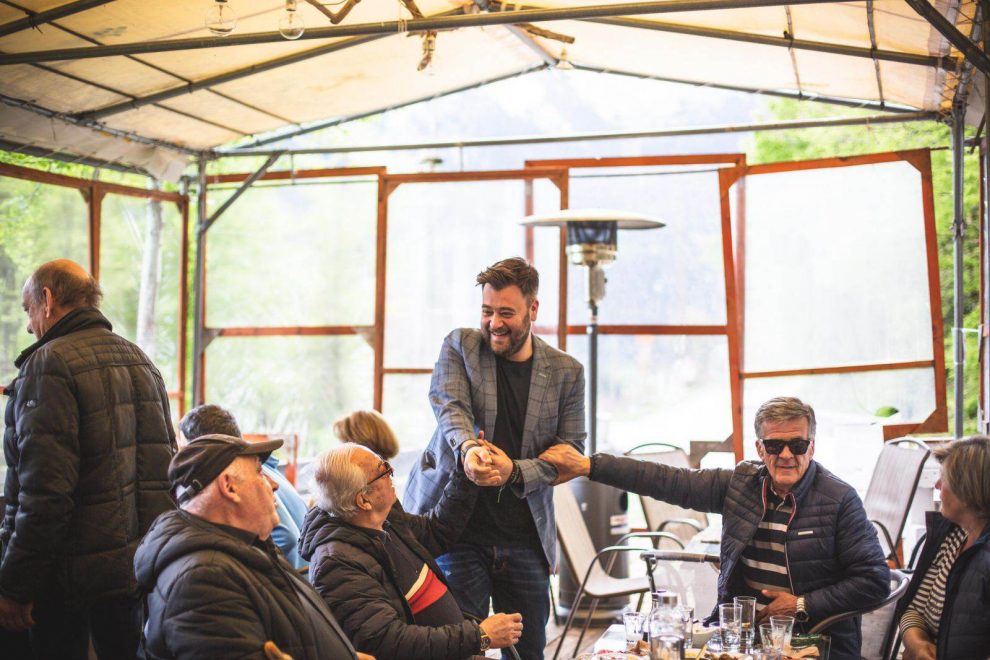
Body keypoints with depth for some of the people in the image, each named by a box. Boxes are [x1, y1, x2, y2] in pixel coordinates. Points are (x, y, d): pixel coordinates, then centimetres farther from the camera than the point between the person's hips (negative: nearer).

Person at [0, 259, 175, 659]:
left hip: (74, 574, -7)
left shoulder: (50, 363, -13)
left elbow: (44, 490, -21)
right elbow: (165, 465, 16)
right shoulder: (141, 360, 12)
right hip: (143, 567, 7)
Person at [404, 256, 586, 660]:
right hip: (459, 523, -1)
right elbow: (449, 406, -13)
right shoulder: (459, 347, 3)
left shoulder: (566, 372, 4)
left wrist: (515, 471, -18)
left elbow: (570, 451, 1)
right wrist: (468, 448, -35)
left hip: (526, 533, 2)